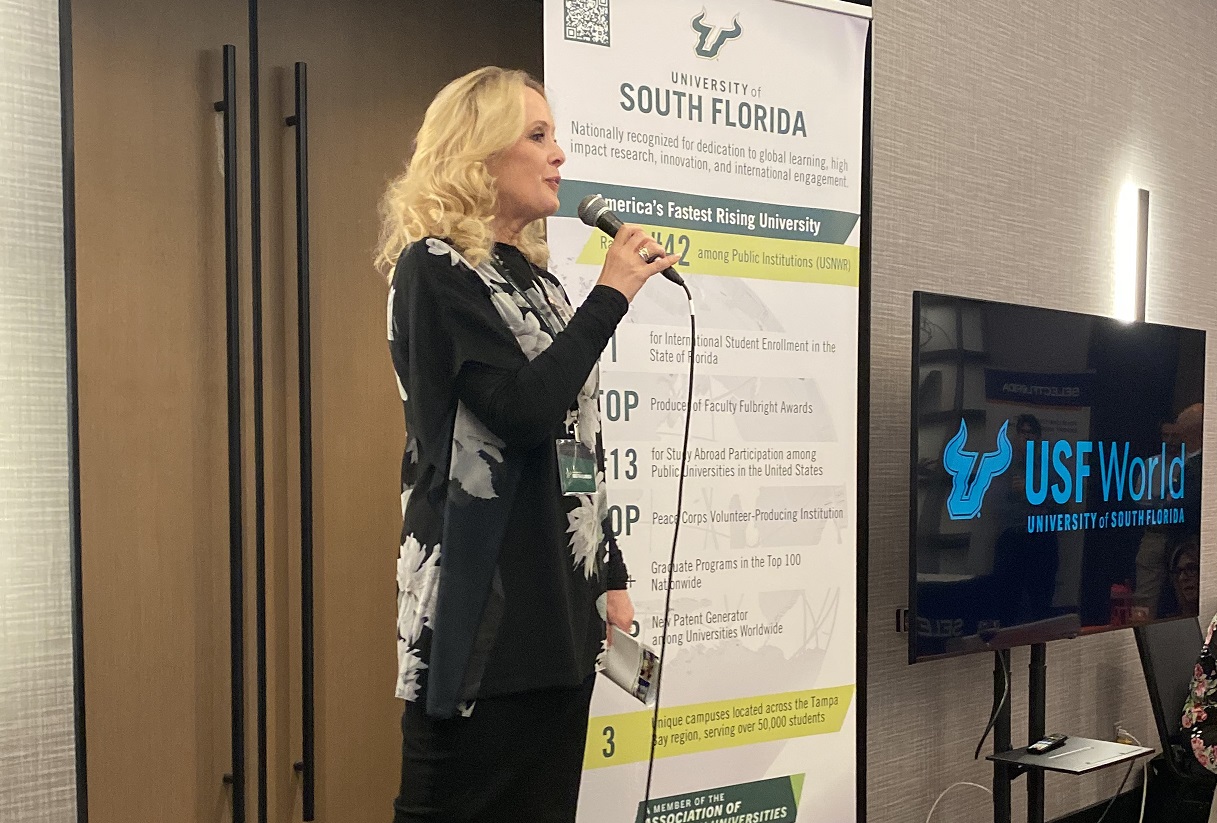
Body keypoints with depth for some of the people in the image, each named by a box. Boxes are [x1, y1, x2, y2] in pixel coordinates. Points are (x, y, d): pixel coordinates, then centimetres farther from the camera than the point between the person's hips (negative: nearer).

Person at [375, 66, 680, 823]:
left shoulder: (535, 276, 15)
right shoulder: (434, 267, -8)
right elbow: (525, 410, -21)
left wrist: (611, 576, 16)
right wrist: (612, 295, -11)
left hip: (560, 607, 8)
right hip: (482, 611, -7)